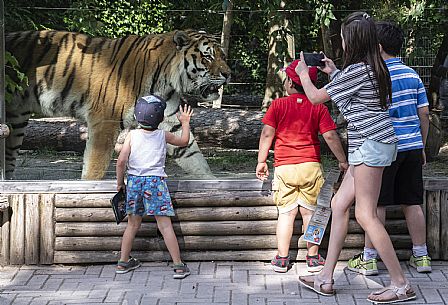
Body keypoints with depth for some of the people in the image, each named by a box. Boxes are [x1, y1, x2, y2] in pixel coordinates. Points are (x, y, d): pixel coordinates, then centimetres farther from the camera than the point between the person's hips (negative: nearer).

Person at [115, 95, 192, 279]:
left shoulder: (132, 135, -3)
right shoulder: (163, 136, -1)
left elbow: (121, 161, -8)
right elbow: (184, 141, 16)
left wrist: (120, 182, 6)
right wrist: (185, 123, 30)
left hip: (134, 181, 2)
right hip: (155, 182, -2)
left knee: (133, 224, 17)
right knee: (165, 225, -2)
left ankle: (123, 262, 25)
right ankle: (179, 265, -3)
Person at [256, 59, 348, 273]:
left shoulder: (278, 105, 0)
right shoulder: (318, 107, 2)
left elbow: (267, 134, -3)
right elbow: (330, 136, -2)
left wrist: (261, 161, 5)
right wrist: (342, 161, 8)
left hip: (284, 166, 0)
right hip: (311, 165, 0)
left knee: (286, 212, 6)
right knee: (310, 212, 7)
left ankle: (282, 259, 7)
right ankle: (313, 258, 10)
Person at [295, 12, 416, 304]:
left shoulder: (355, 69, -16)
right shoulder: (375, 68, 12)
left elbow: (316, 97, -4)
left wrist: (303, 74, 14)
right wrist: (334, 72, 31)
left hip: (370, 143, -10)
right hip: (373, 142, 10)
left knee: (365, 214, -9)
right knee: (340, 204, 12)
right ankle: (326, 278, 16)